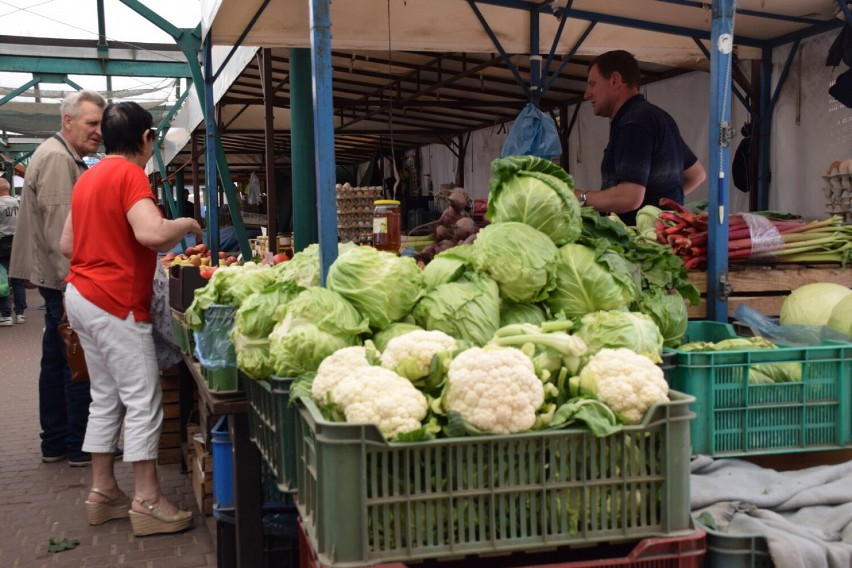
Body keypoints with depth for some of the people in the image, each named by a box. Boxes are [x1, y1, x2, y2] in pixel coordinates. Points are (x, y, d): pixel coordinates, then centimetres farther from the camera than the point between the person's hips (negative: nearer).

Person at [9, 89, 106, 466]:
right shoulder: (57, 158, -15)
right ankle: (81, 447, 3)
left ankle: (54, 443, 23)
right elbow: (59, 228, -24)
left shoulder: (68, 159, 19)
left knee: (56, 360, 14)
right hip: (66, 280, -11)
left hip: (59, 279, 11)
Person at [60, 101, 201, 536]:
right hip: (115, 303, -9)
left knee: (106, 397, 14)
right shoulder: (130, 174, -13)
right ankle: (147, 502, -2)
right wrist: (186, 224, -10)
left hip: (82, 295, 9)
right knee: (143, 400, -5)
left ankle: (103, 491, 20)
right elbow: (152, 233, -28)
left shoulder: (88, 177, 15)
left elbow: (66, 243, 18)